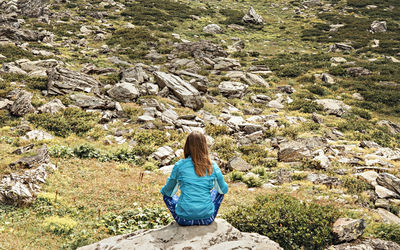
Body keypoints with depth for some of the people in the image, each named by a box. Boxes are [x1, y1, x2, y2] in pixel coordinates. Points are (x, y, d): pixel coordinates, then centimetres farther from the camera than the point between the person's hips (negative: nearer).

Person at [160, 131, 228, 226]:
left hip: (184, 219, -1)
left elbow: (169, 191, 6)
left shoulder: (179, 165, -6)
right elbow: (224, 190, 11)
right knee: (218, 191, 28)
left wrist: (163, 190, 30)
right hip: (207, 219, 1)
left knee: (166, 195, 26)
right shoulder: (212, 166, -3)